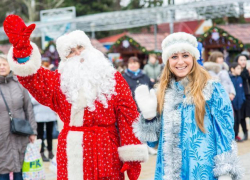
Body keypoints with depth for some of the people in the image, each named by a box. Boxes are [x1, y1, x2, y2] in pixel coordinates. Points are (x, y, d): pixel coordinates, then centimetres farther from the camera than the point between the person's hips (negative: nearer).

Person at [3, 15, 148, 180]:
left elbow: (128, 117, -2)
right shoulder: (59, 81, 12)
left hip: (104, 153, -2)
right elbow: (34, 78, -6)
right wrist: (21, 47, -23)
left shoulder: (113, 78, 4)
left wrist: (132, 157, -10)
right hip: (70, 154, 2)